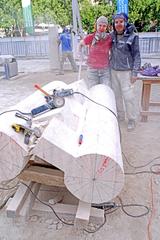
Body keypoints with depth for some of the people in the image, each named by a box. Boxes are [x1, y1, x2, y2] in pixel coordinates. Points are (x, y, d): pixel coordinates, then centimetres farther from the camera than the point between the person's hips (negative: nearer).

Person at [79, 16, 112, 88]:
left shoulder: (109, 38, -4)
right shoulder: (90, 37, -6)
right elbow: (80, 44, 13)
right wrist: (80, 54, 3)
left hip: (105, 70, 1)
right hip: (92, 70, -1)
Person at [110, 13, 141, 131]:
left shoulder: (132, 37, -8)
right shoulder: (112, 36, 5)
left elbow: (136, 55, -6)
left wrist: (135, 72, -12)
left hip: (126, 71, -5)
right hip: (113, 70, 5)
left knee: (128, 96, -4)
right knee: (116, 95, 13)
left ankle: (132, 120, 12)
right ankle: (120, 116, 30)